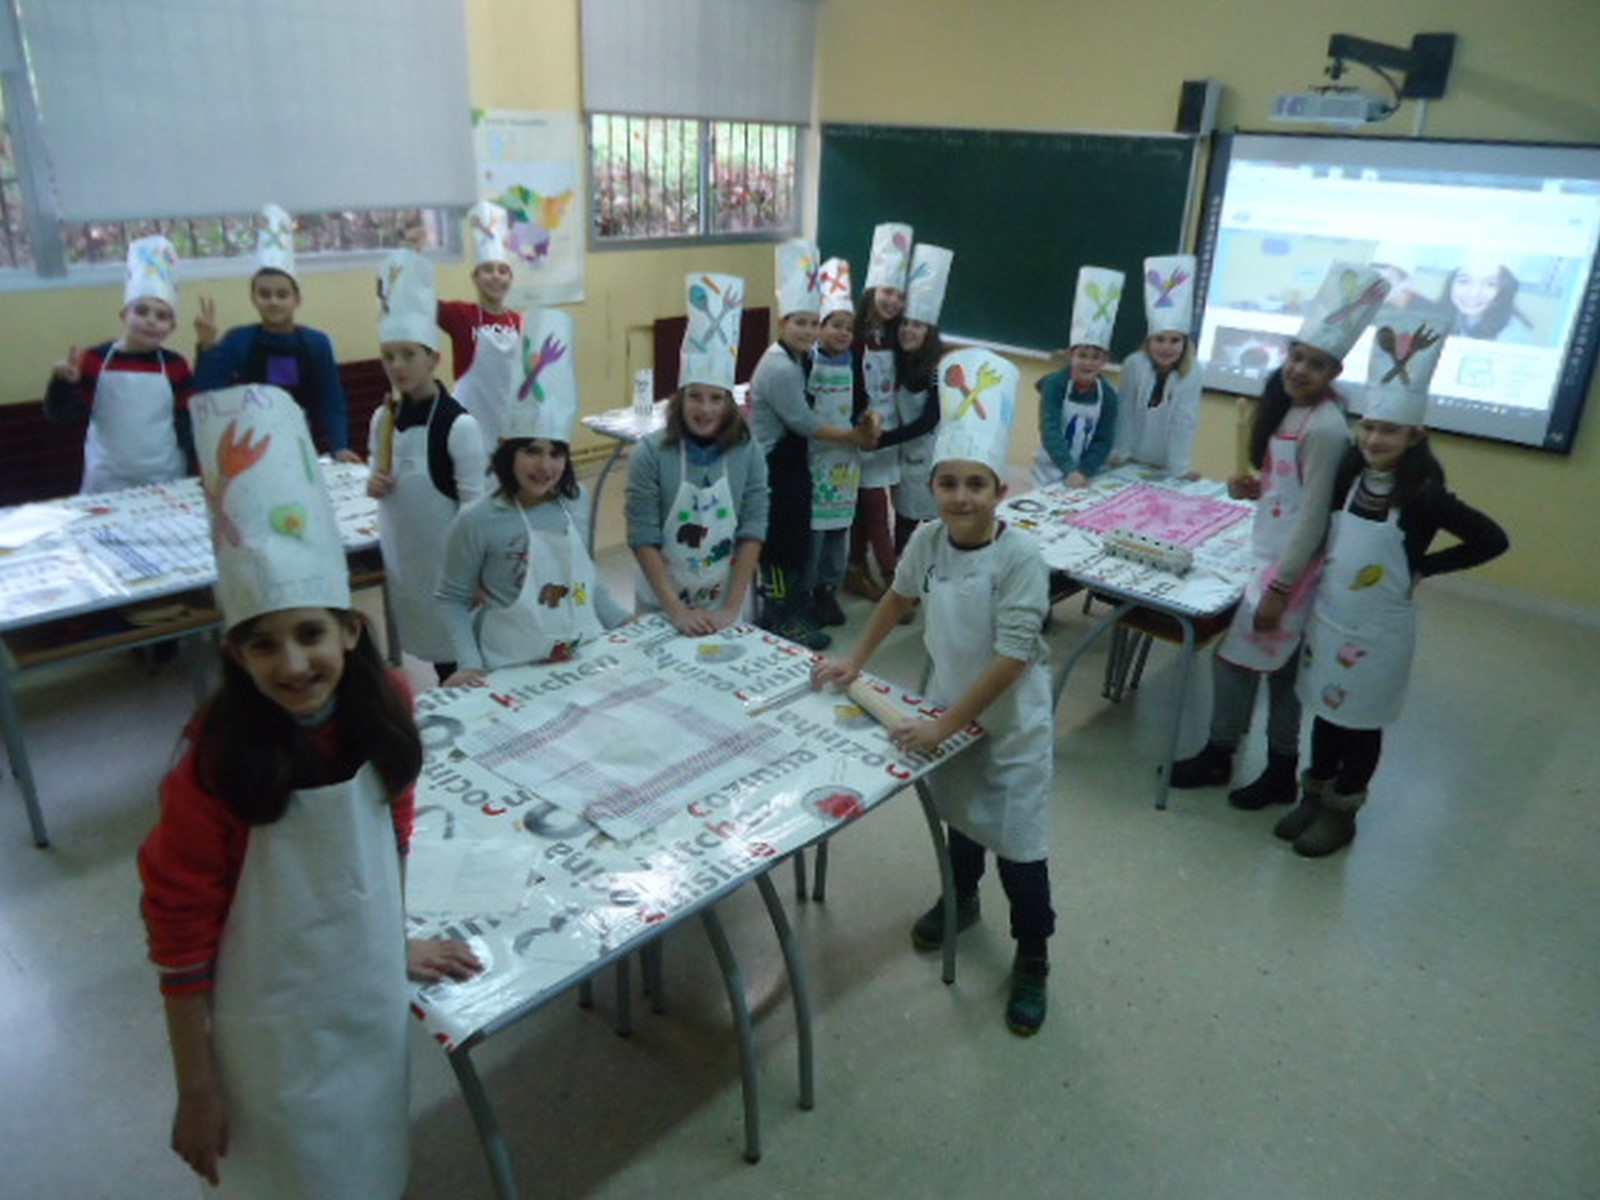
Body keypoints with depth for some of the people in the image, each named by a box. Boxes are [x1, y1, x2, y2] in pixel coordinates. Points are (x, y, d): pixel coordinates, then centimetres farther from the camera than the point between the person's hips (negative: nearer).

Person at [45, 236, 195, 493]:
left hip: (166, 481, 0)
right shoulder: (95, 360, -2)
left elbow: (189, 422, 2)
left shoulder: (175, 365, -1)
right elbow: (61, 415, 0)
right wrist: (64, 383, -19)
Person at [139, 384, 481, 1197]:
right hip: (273, 1036, -4)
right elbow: (180, 936, -16)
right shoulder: (216, 764, -25)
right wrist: (196, 1091, -10)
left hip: (375, 1000, 4)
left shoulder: (383, 707, -14)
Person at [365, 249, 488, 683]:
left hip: (447, 555, -6)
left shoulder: (458, 424, -16)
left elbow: (474, 504, -13)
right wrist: (374, 485, -7)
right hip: (402, 553, 6)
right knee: (428, 643, 17)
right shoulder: (382, 419, 2)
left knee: (459, 655, 5)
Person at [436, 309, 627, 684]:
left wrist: (623, 621, 13)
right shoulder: (478, 520, -14)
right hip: (515, 672, -4)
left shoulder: (576, 501, 0)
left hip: (586, 659, 4)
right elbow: (451, 600, -4)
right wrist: (469, 664, -14)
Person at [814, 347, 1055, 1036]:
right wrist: (855, 661, 11)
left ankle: (1032, 961, 25)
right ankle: (960, 900, 52)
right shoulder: (927, 541, -11)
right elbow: (898, 598, 9)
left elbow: (1011, 659, -28)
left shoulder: (1020, 557, -27)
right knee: (958, 811, 25)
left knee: (1018, 842, 3)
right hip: (951, 702, 5)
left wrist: (942, 726, -25)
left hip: (1011, 721, -5)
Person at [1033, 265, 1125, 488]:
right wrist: (1069, 470, -36)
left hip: (1083, 474, 2)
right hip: (1050, 471, -2)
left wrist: (1084, 472, -21)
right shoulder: (1054, 384, -15)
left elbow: (1104, 441, -5)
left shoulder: (1108, 395, -7)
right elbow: (1050, 431, -25)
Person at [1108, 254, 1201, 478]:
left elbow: (1183, 422, -15)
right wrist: (1119, 452, -8)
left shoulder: (1191, 375, -16)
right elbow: (1124, 411, -11)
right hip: (1130, 460, 0)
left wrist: (1180, 469, -16)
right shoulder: (1134, 364, -17)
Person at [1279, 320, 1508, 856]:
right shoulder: (1349, 477, -3)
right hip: (1326, 617, 4)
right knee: (1325, 711, 17)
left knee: (1360, 722, 11)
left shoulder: (1424, 497, -17)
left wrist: (1423, 567, -9)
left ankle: (1341, 811, 27)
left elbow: (1493, 541, -11)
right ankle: (1314, 794, 34)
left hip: (1377, 631, -4)